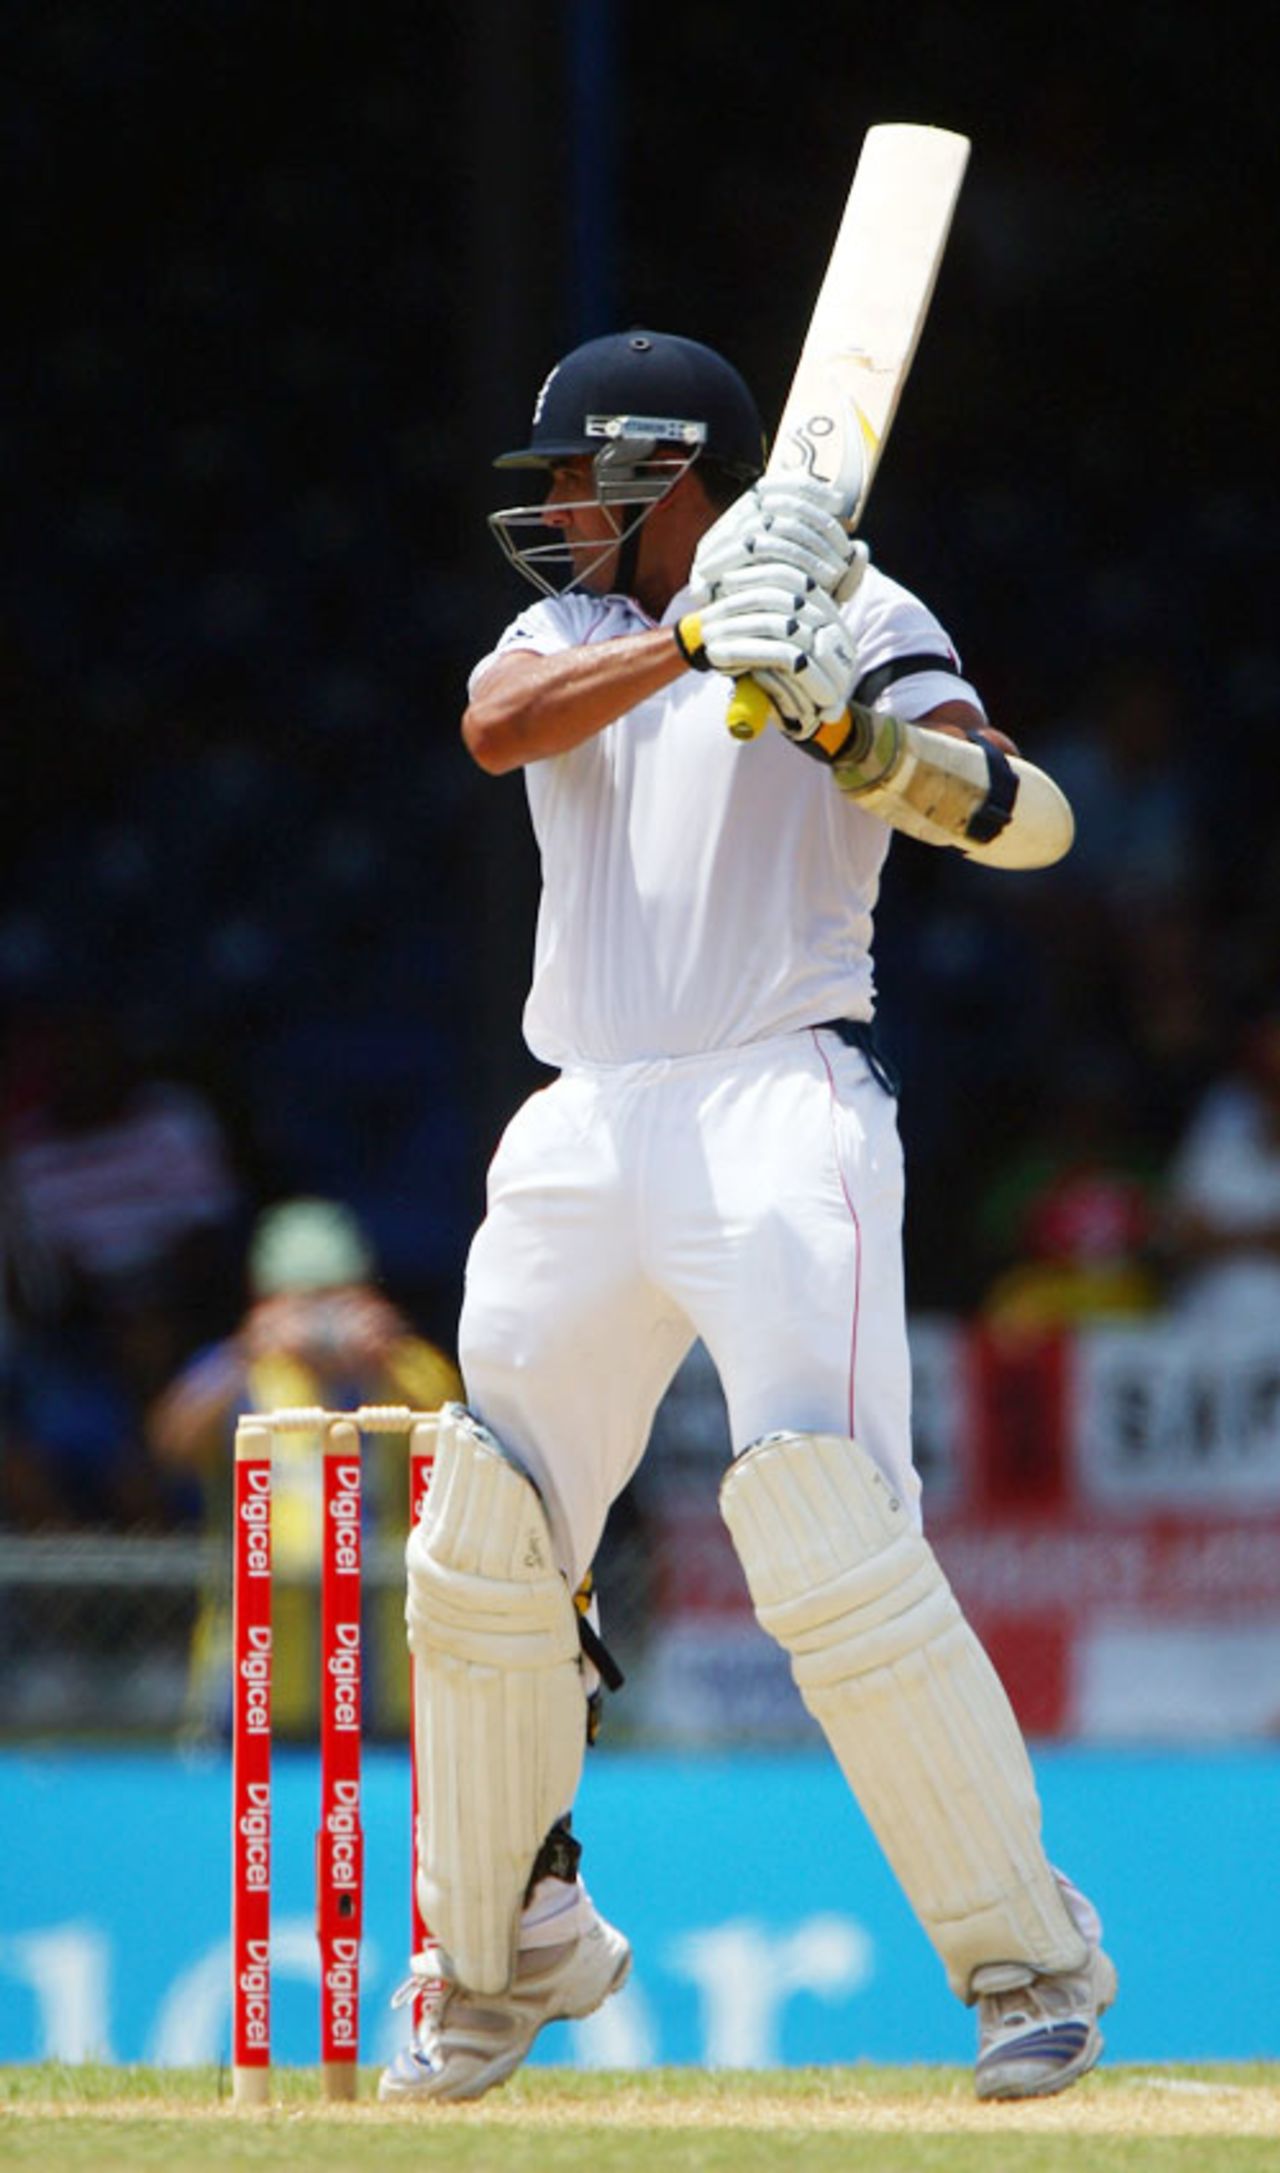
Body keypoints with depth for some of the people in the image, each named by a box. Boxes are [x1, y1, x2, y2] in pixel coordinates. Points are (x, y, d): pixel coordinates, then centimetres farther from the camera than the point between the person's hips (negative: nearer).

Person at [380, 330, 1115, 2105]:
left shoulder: (853, 615, 3)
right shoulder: (568, 635, 18)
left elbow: (1027, 821, -11)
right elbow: (495, 727, -6)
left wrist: (861, 731, -30)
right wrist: (694, 642, -20)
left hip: (781, 1107, -6)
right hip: (584, 1135, 6)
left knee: (834, 1540, -20)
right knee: (482, 1553, 6)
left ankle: (1031, 1958, -11)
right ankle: (503, 1959, 24)